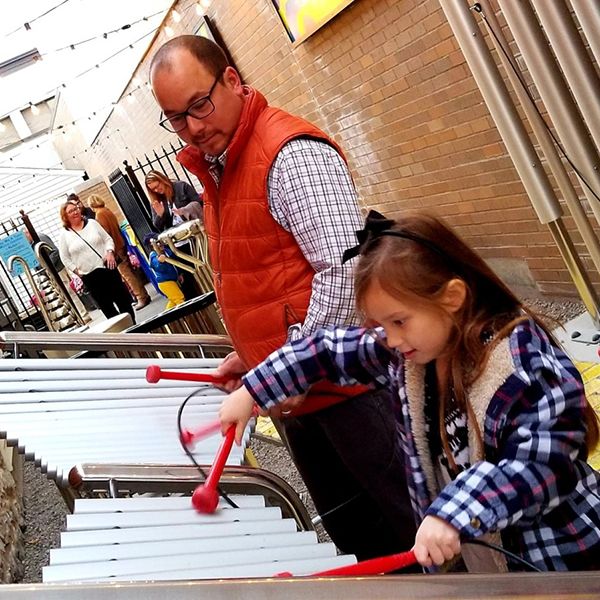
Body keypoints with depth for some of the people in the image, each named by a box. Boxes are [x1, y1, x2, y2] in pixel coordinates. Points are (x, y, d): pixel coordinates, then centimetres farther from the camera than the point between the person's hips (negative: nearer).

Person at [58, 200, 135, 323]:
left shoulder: (92, 223, 4)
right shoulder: (64, 235, -2)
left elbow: (108, 239, 8)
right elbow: (65, 258, 3)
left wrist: (110, 252, -9)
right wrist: (76, 271, -5)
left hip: (107, 268, 2)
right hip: (89, 276, -2)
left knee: (123, 299, 7)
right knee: (106, 305, 4)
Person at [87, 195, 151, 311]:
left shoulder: (99, 214, -13)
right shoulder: (107, 210, 11)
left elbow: (106, 233, -19)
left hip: (116, 248, -9)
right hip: (121, 244, 9)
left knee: (128, 275, -6)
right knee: (131, 273, 13)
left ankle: (142, 298, -5)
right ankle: (143, 295, 17)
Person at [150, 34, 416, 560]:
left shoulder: (292, 154, -16)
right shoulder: (216, 167, 13)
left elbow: (345, 270, -24)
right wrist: (251, 356, 16)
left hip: (346, 385, -9)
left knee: (417, 531, 4)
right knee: (356, 539, 20)